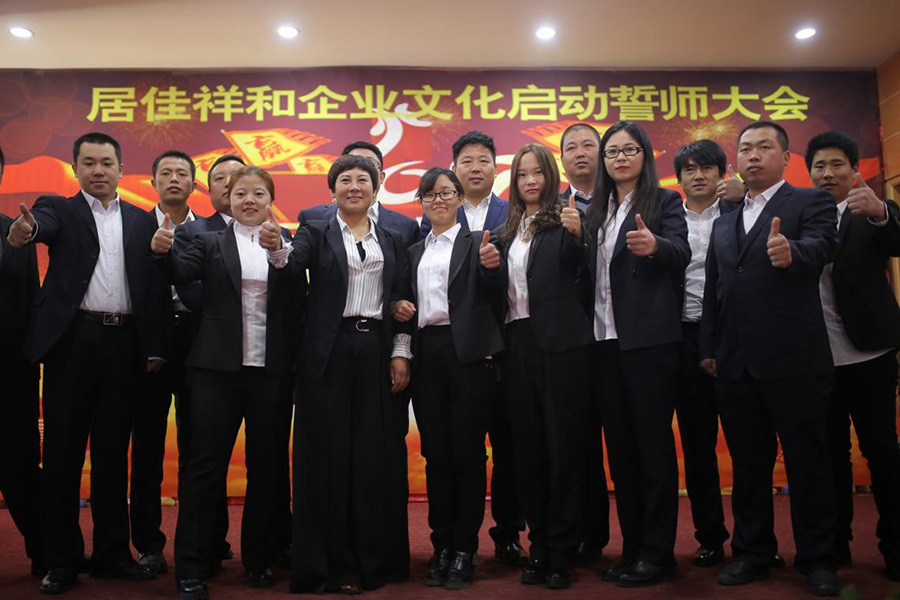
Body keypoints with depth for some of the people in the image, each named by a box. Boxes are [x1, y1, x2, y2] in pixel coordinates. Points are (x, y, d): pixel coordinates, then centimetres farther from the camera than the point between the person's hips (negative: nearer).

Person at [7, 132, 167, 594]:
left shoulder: (142, 221, 12)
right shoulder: (59, 208, 7)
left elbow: (153, 286, 7)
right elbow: (43, 224, -18)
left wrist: (155, 347, 0)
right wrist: (25, 230, -42)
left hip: (123, 342, 2)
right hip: (73, 339, -2)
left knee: (113, 451, 9)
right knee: (63, 450, 5)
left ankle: (112, 553, 20)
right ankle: (61, 559, 17)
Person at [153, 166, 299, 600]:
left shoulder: (286, 243, 9)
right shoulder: (211, 242, 10)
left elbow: (298, 300, -6)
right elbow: (180, 272, -8)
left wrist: (277, 251, -21)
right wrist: (162, 251, -29)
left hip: (272, 369, 1)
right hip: (219, 368, -1)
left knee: (267, 466, 8)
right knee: (205, 465, 1)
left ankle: (259, 560, 23)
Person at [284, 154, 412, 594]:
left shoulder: (392, 241, 14)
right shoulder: (315, 233, 6)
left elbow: (402, 300, 10)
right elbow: (291, 268, -13)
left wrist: (401, 353, 2)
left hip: (378, 352, 2)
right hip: (329, 353, -2)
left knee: (376, 454, 4)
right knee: (328, 454, 1)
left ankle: (374, 558, 17)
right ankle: (330, 565, 12)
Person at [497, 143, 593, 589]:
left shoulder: (564, 217, 0)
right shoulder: (510, 228, 16)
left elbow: (572, 269, -18)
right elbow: (503, 283, 15)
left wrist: (576, 235, -35)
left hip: (559, 341, -5)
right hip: (518, 341, 6)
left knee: (563, 444, 1)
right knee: (528, 445, 10)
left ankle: (562, 552, 11)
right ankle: (539, 544, 22)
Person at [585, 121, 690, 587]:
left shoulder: (664, 201, 2)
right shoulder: (597, 209, 17)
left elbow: (681, 252, -16)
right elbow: (589, 270, 15)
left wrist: (654, 246, -34)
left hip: (649, 337, -5)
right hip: (604, 339, 6)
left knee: (653, 441, -1)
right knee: (619, 444, 9)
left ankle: (657, 552, 10)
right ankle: (632, 547, 20)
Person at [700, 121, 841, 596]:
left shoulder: (811, 203, 3)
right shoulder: (723, 223, 18)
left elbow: (821, 246, -18)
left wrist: (790, 252, -40)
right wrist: (708, 348, 12)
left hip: (795, 360, -5)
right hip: (735, 363, 5)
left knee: (808, 462, 5)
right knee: (748, 463, 12)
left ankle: (816, 558, 20)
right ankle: (751, 551, 25)